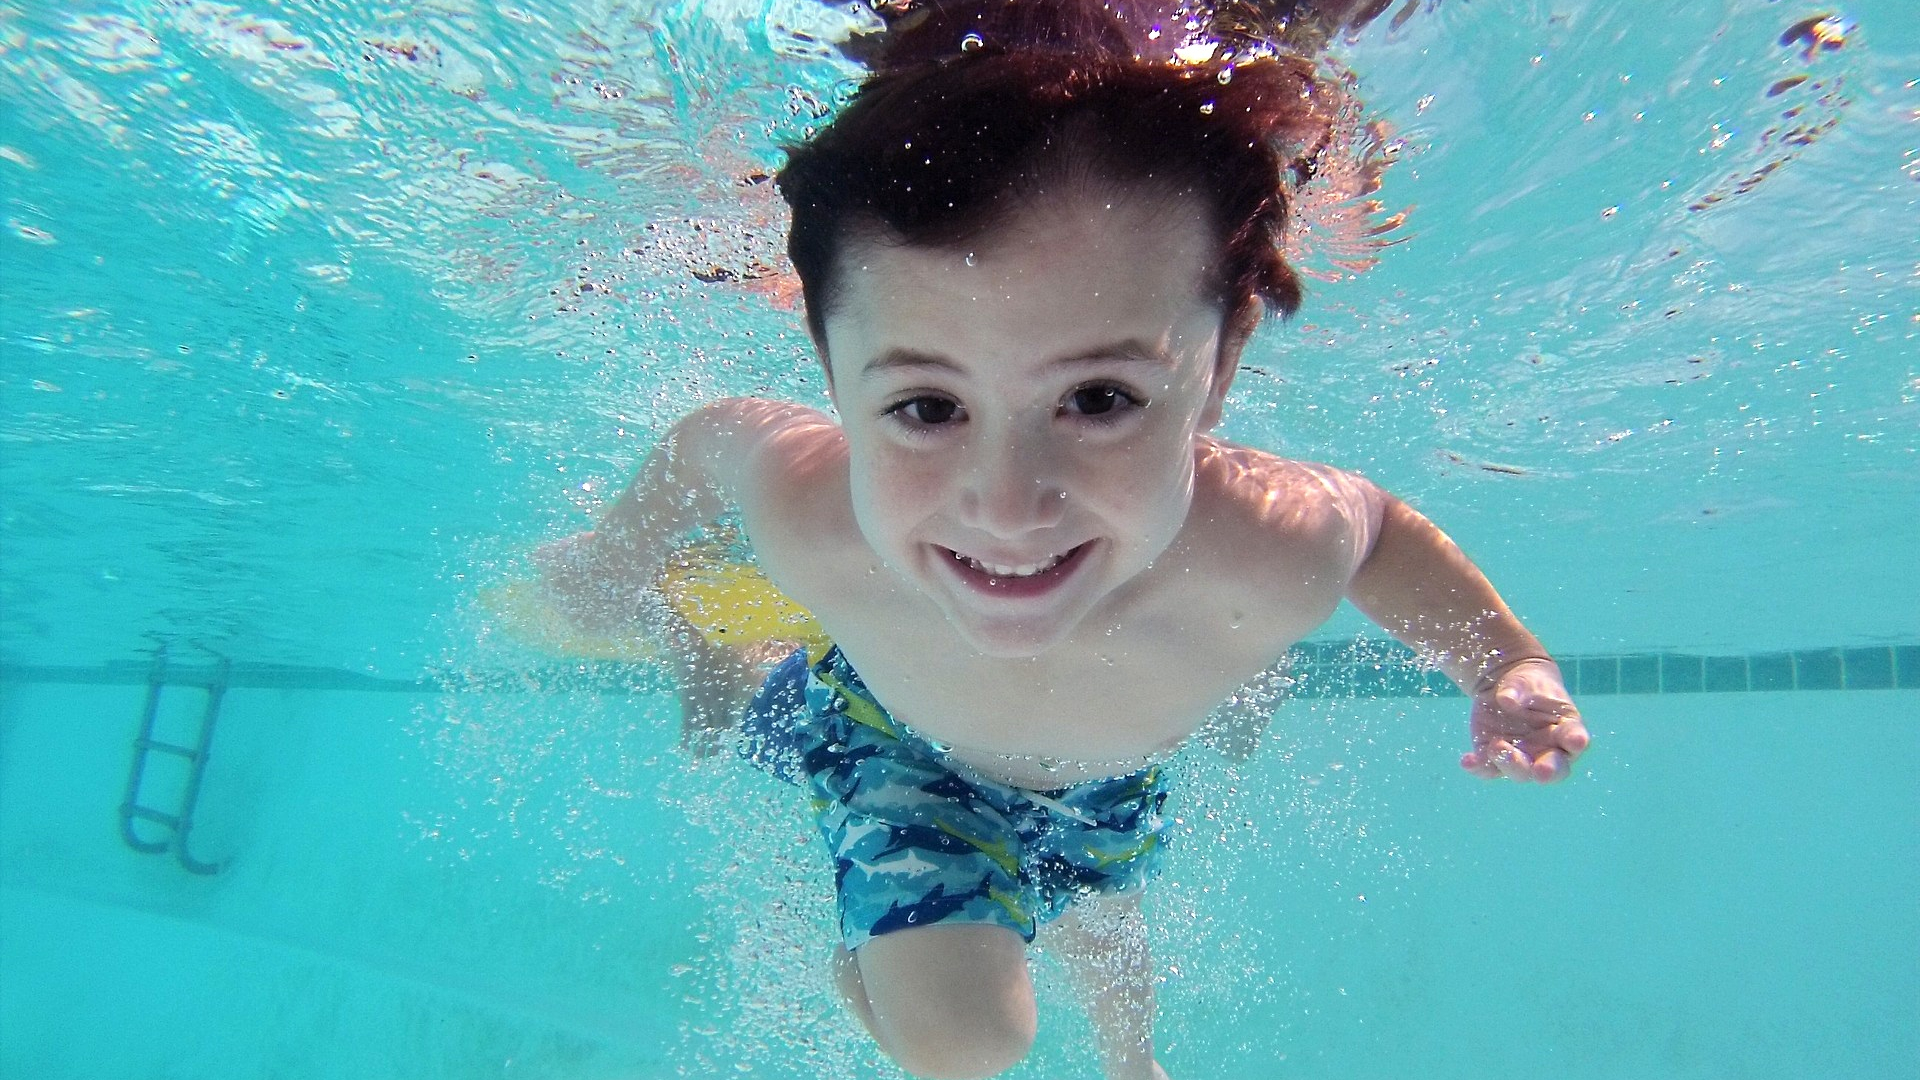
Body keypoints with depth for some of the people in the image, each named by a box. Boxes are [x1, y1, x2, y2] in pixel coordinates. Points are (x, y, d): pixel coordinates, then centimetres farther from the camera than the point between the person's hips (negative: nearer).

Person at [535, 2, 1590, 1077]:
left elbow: (1387, 528, -17)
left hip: (1110, 784, 3)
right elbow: (705, 439, -19)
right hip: (896, 741, -2)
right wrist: (615, 563, -2)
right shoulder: (805, 516, -44)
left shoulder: (1276, 556, -42)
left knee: (1101, 930, 31)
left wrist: (1510, 664, -29)